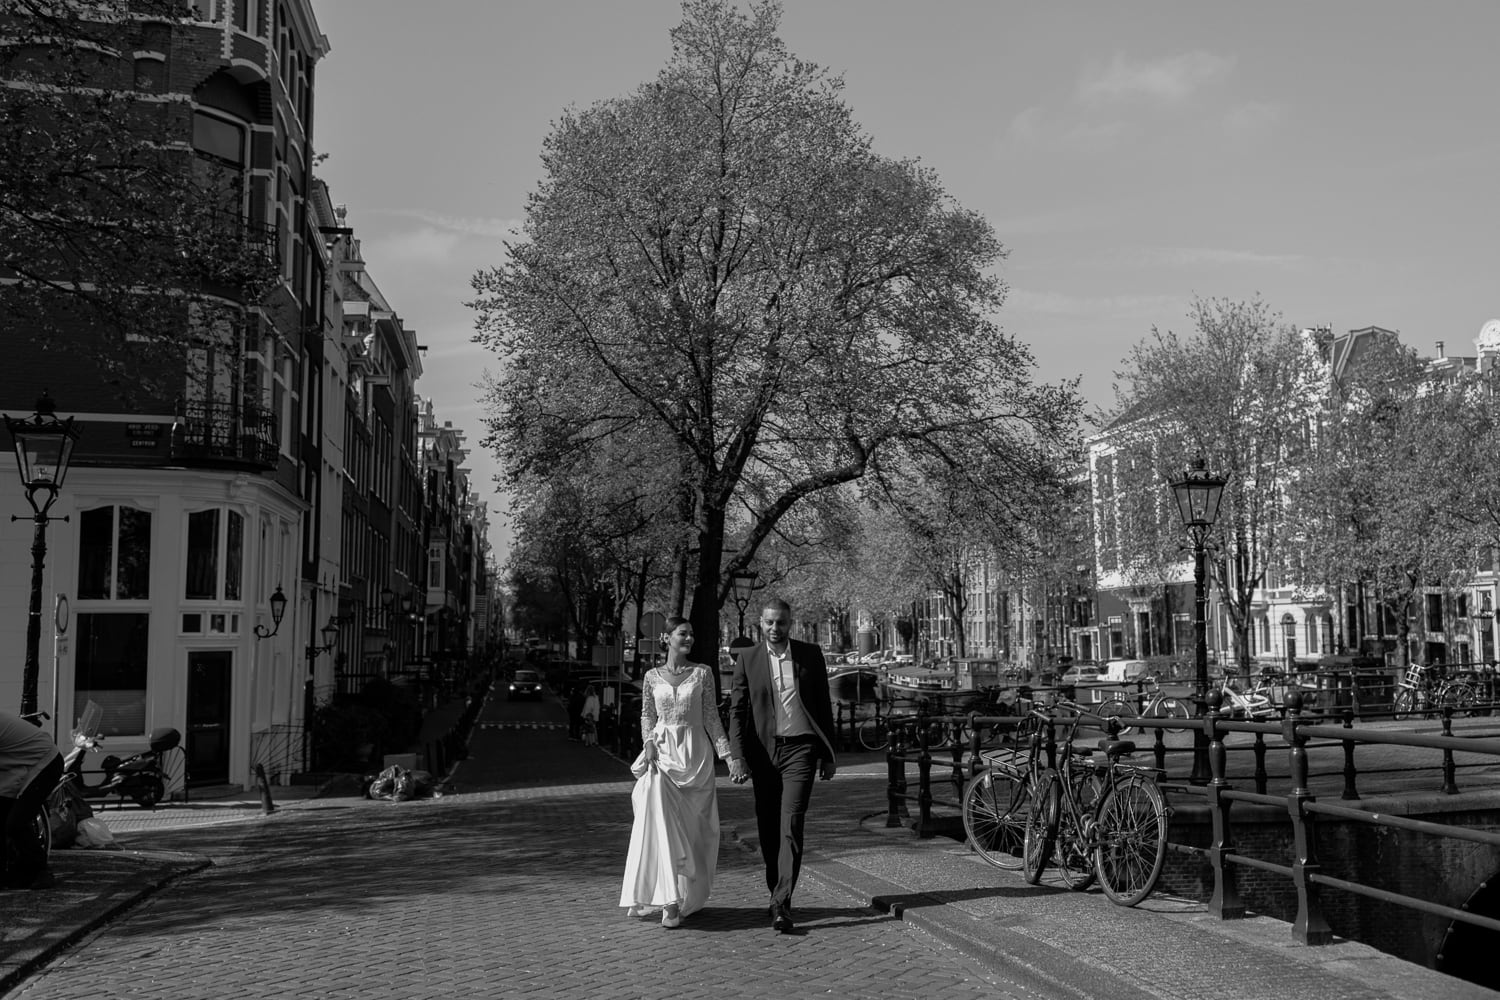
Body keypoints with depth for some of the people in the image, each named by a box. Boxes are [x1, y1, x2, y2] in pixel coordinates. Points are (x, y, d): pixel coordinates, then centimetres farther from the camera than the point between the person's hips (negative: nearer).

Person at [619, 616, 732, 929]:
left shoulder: (702, 673, 5)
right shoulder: (652, 677, 7)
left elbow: (710, 715, 6)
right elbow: (647, 715, 11)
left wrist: (727, 753, 0)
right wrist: (649, 744, -7)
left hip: (694, 752, 0)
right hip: (661, 751, 0)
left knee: (689, 827, 0)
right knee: (658, 817, -15)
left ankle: (685, 896, 10)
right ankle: (668, 898, -15)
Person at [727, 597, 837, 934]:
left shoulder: (810, 655, 5)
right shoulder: (747, 659, 3)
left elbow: (824, 707, 10)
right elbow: (737, 711, 1)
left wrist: (828, 755, 8)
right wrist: (736, 757, -9)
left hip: (800, 748, -1)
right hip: (763, 751, 1)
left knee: (791, 826, -11)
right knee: (768, 829, 8)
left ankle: (782, 905, -13)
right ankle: (775, 892, 25)